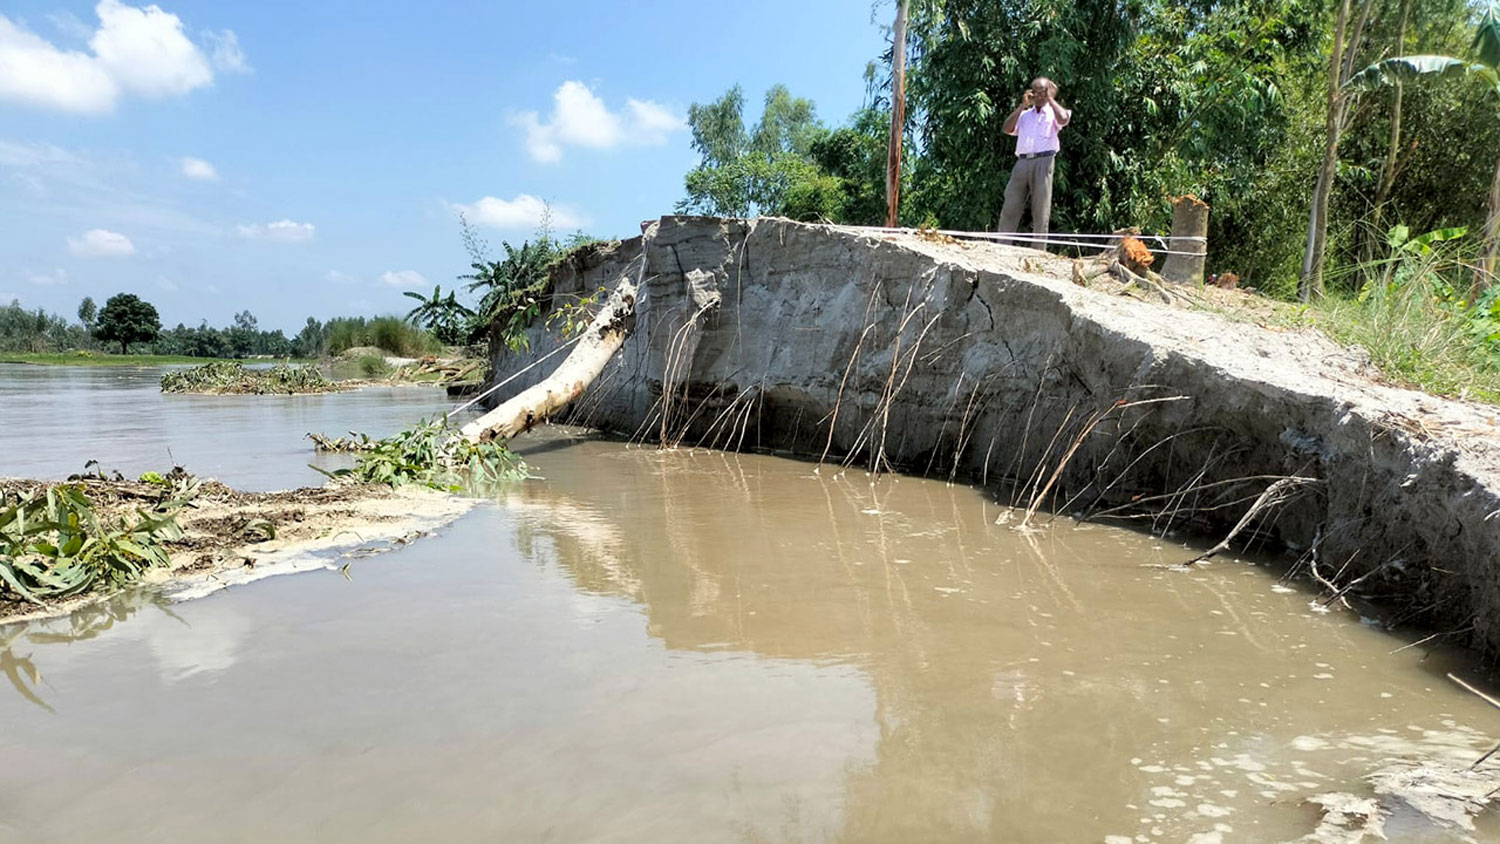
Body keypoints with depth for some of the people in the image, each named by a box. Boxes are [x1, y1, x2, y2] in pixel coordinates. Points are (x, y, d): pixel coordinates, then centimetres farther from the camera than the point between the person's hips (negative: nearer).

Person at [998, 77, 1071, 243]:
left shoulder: (1053, 113, 14)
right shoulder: (1024, 114, 24)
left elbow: (1064, 119, -9)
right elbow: (1008, 129, 9)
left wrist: (1051, 99, 4)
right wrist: (1022, 105, 10)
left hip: (1043, 161, -3)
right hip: (1022, 162, 3)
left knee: (1040, 210, -4)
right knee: (1010, 207, -2)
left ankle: (1038, 251, -4)